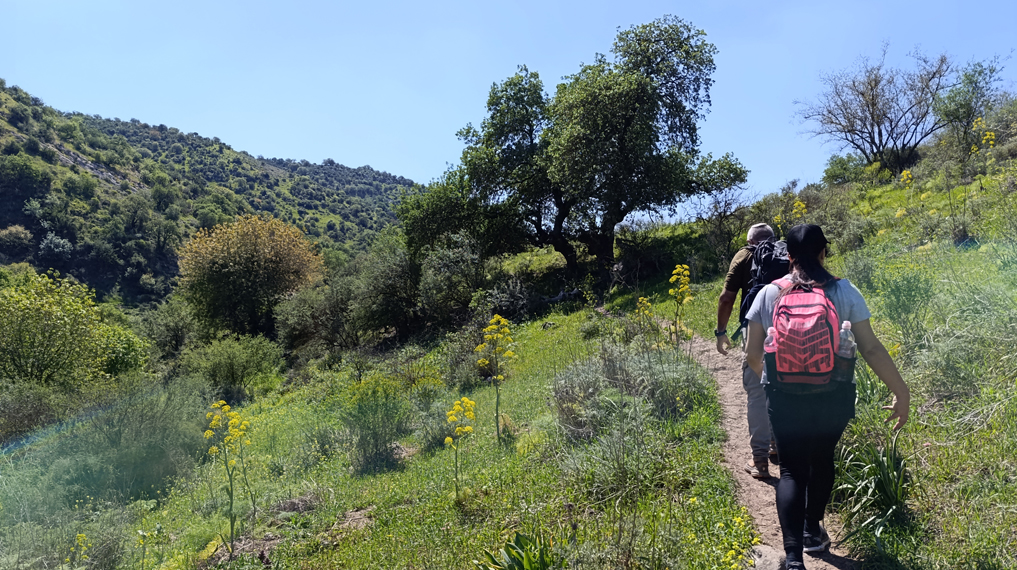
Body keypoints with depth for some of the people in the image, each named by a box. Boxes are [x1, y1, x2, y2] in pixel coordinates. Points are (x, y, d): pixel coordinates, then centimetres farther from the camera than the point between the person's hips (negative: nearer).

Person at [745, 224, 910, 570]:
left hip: (784, 395, -1)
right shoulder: (843, 292, -5)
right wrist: (902, 392, 2)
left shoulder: (768, 294, -4)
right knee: (822, 458, 23)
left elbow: (752, 354, -1)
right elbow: (871, 349, -7)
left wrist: (767, 376, 20)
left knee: (792, 469, 8)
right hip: (833, 395, 1)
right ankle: (812, 532, 41)